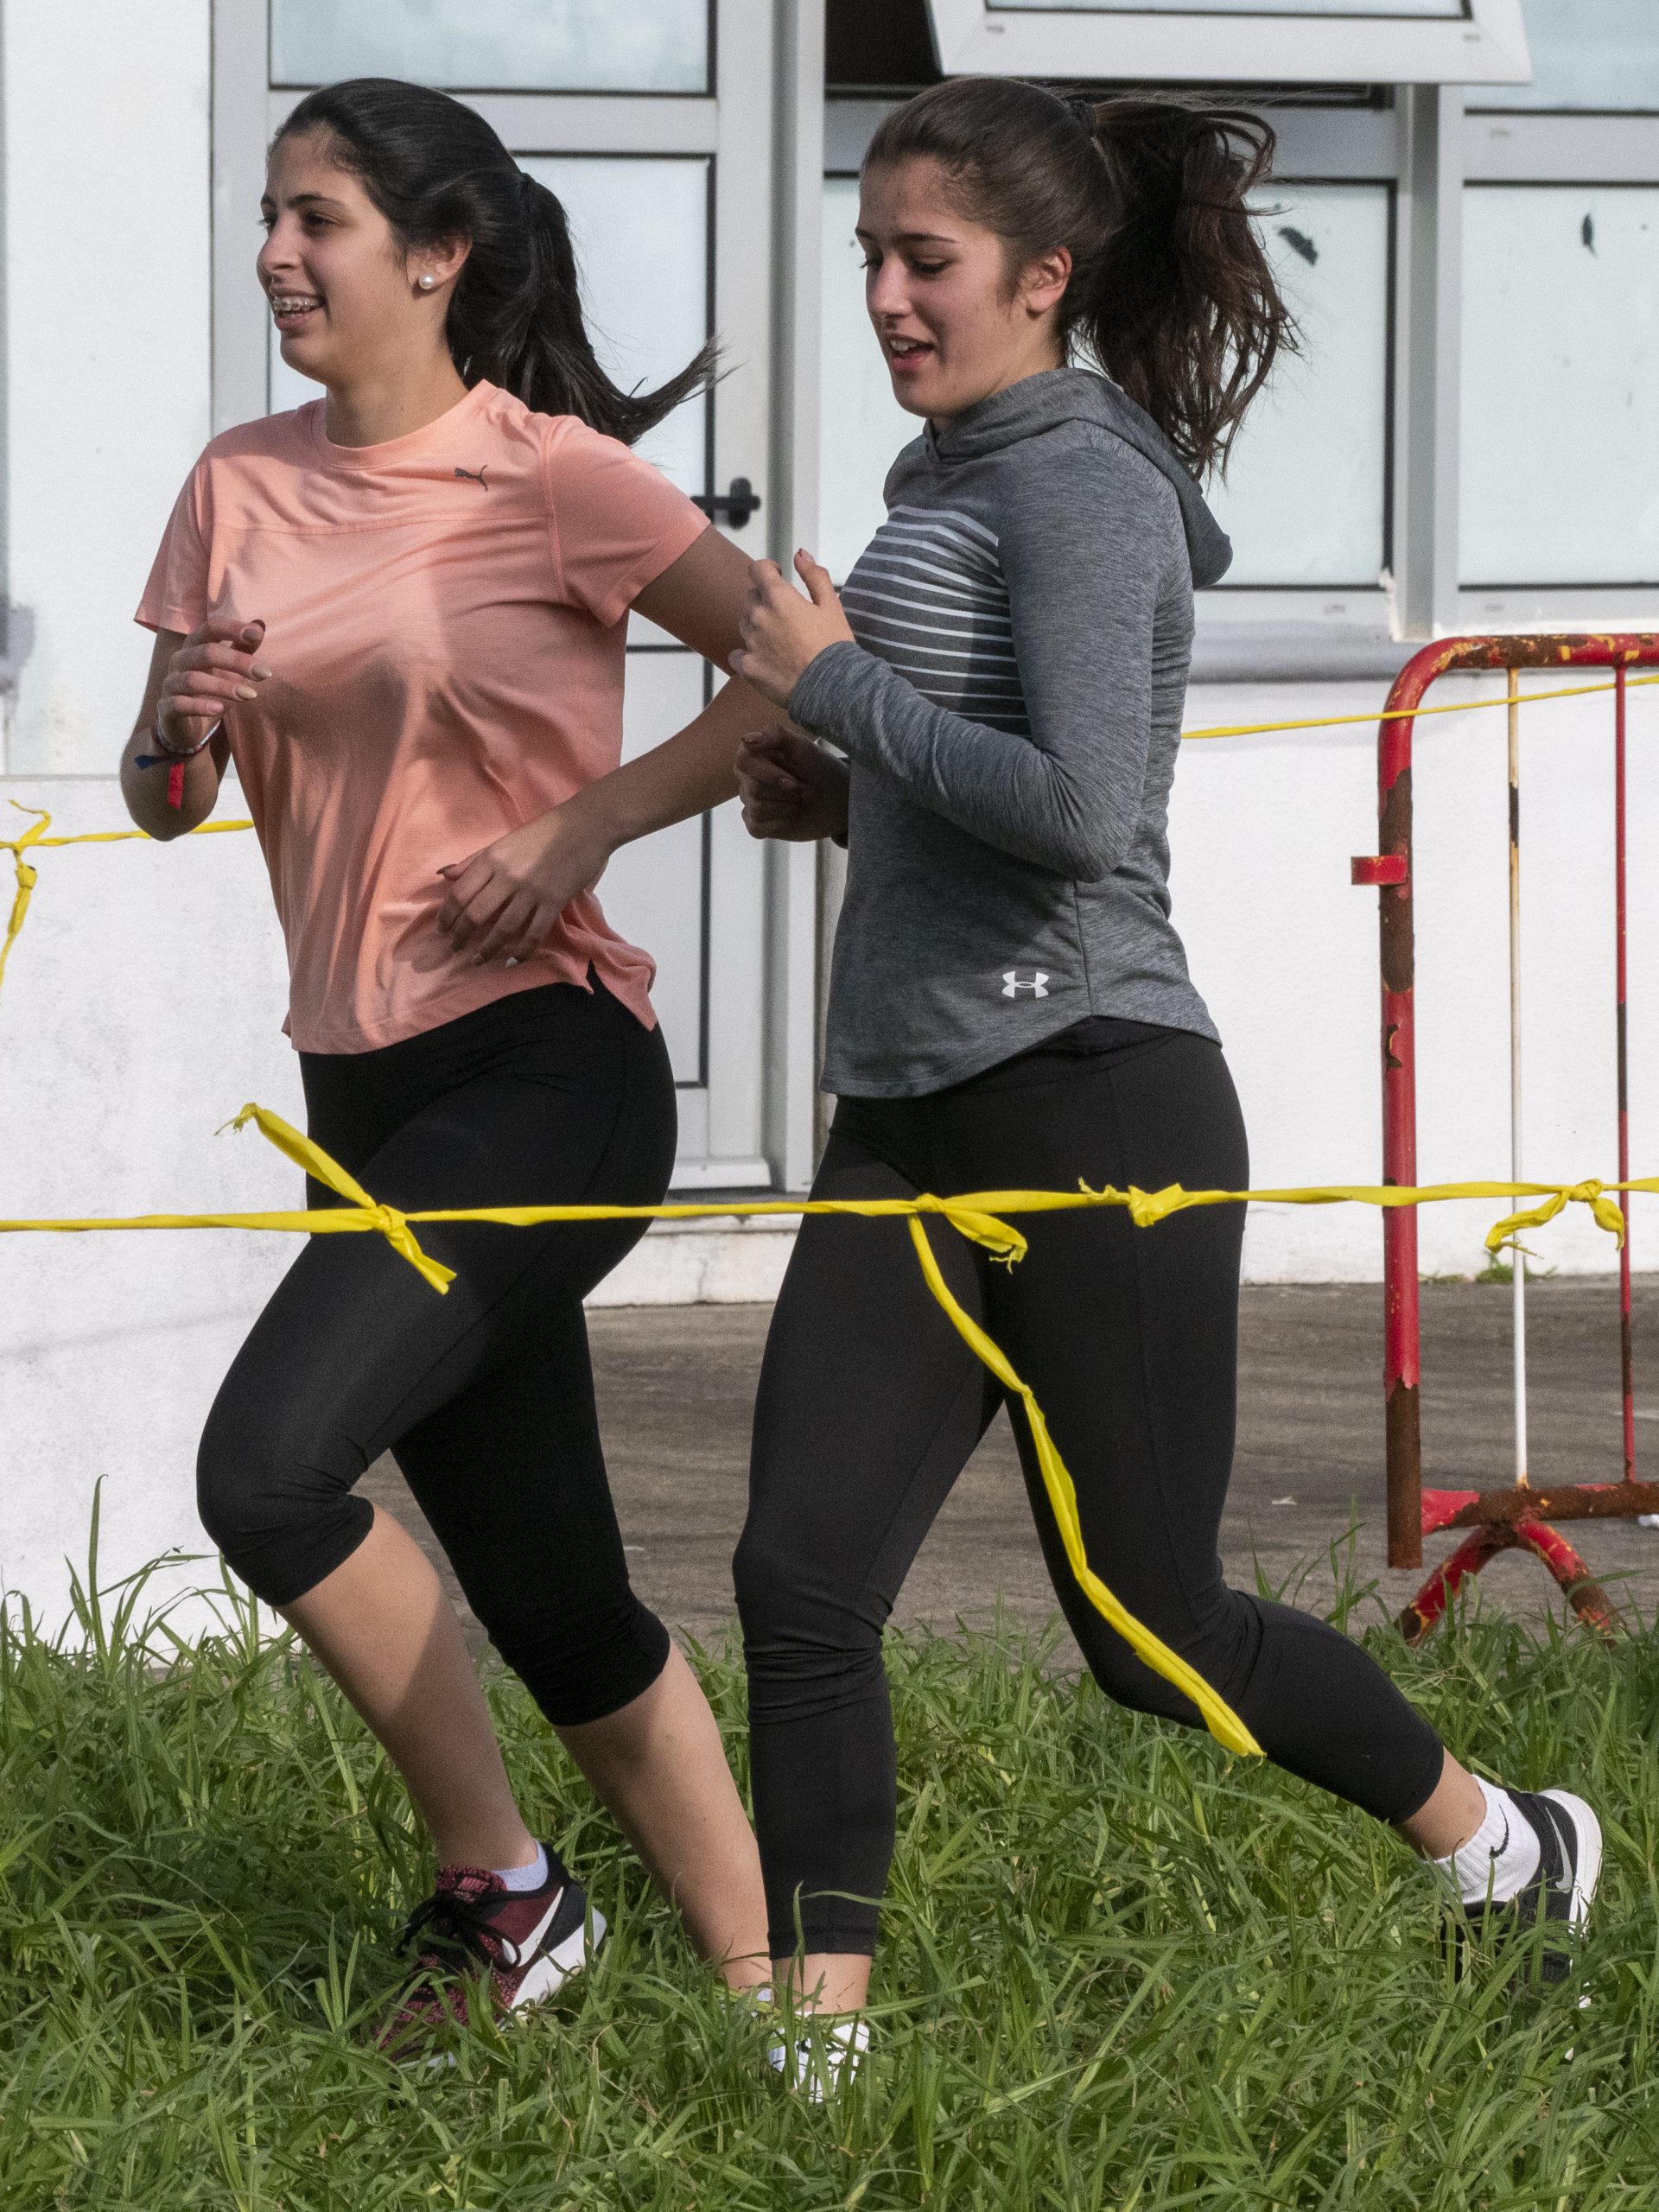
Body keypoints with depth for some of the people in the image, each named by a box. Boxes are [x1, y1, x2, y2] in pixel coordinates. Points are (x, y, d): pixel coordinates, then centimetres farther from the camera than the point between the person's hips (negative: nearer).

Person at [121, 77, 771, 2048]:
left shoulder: (549, 475, -8)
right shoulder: (241, 489, 10)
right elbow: (158, 798, 14)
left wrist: (590, 820, -15)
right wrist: (177, 732, -8)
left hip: (543, 1068, -7)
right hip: (365, 1082, 7)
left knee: (268, 1470, -22)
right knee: (551, 1602, 7)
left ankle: (502, 1891, -5)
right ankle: (759, 1978, 16)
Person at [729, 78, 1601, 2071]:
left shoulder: (1082, 484, -11)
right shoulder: (958, 483, 17)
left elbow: (1078, 810, -23)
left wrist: (837, 686, -14)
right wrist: (837, 793, 11)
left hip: (1093, 1105, -8)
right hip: (912, 1123, 8)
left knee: (1154, 1636, 2)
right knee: (800, 1576, -5)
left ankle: (1505, 1848, 24)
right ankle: (820, 2032, -3)